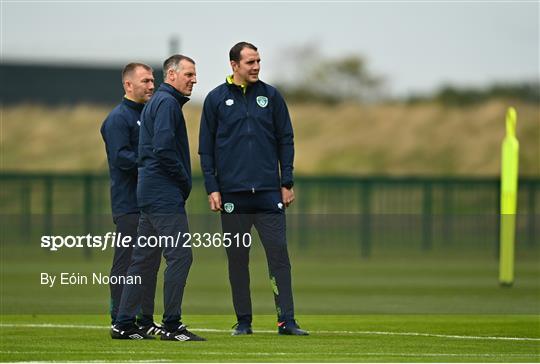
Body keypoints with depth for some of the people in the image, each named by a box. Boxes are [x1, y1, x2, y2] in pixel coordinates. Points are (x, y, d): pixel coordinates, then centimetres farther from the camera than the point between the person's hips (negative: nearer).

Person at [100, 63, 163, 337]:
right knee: (126, 263, -7)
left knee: (150, 261, 9)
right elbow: (120, 157, -18)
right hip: (128, 203, -9)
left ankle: (145, 321, 14)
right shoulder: (118, 118, -8)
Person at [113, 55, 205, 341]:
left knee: (143, 258, 11)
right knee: (179, 255, -10)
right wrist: (185, 180, -10)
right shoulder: (167, 103, -10)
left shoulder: (156, 102, 22)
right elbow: (163, 148, -21)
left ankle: (124, 324, 13)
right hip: (165, 196, -11)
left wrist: (182, 182, 15)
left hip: (150, 194, 11)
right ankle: (172, 325, -10)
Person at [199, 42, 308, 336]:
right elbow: (206, 148, 6)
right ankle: (243, 320, 11)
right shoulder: (216, 99, 6)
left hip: (269, 191, 0)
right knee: (237, 259, 4)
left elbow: (285, 140, 10)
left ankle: (286, 320, -6)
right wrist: (212, 188, -2)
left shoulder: (271, 96, 9)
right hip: (232, 194, 0)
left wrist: (287, 183, 3)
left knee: (278, 254, -6)